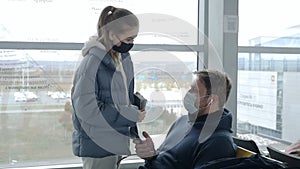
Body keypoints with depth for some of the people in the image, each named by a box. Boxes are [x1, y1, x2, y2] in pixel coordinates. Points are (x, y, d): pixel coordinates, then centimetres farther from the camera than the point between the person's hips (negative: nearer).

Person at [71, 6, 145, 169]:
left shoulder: (124, 59, 6)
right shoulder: (92, 62, -19)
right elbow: (86, 108, -21)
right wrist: (130, 116, -18)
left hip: (115, 141, 8)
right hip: (97, 145, -8)